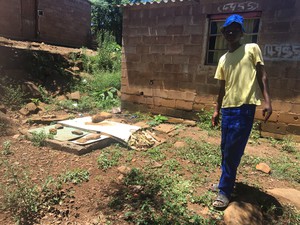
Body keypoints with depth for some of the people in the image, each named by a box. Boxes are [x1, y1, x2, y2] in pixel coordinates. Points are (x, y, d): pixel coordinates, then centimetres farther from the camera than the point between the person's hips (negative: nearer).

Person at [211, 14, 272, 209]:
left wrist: (267, 100, -12)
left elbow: (262, 75, -2)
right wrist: (217, 110, 16)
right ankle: (228, 181, 29)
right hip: (228, 107, 6)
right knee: (226, 149, 11)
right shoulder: (223, 59, 15)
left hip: (245, 107, -5)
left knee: (233, 151, -5)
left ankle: (225, 191, 6)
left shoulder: (252, 49, 2)